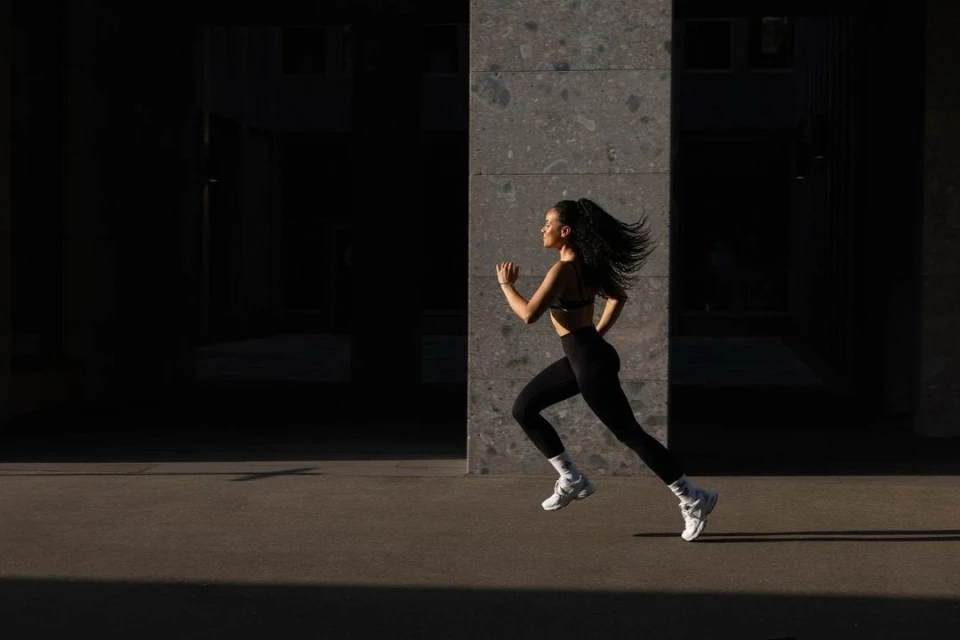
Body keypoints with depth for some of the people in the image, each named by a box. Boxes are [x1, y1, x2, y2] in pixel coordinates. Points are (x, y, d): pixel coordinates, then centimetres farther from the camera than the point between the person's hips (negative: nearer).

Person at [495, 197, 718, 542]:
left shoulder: (563, 269, -20)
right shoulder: (586, 265, 8)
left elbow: (529, 314, -27)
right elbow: (617, 297, 21)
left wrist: (506, 284, -11)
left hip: (590, 361, -10)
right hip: (581, 356, 10)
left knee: (629, 434, -2)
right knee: (523, 409, 12)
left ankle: (692, 498, 6)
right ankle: (571, 478, 18)